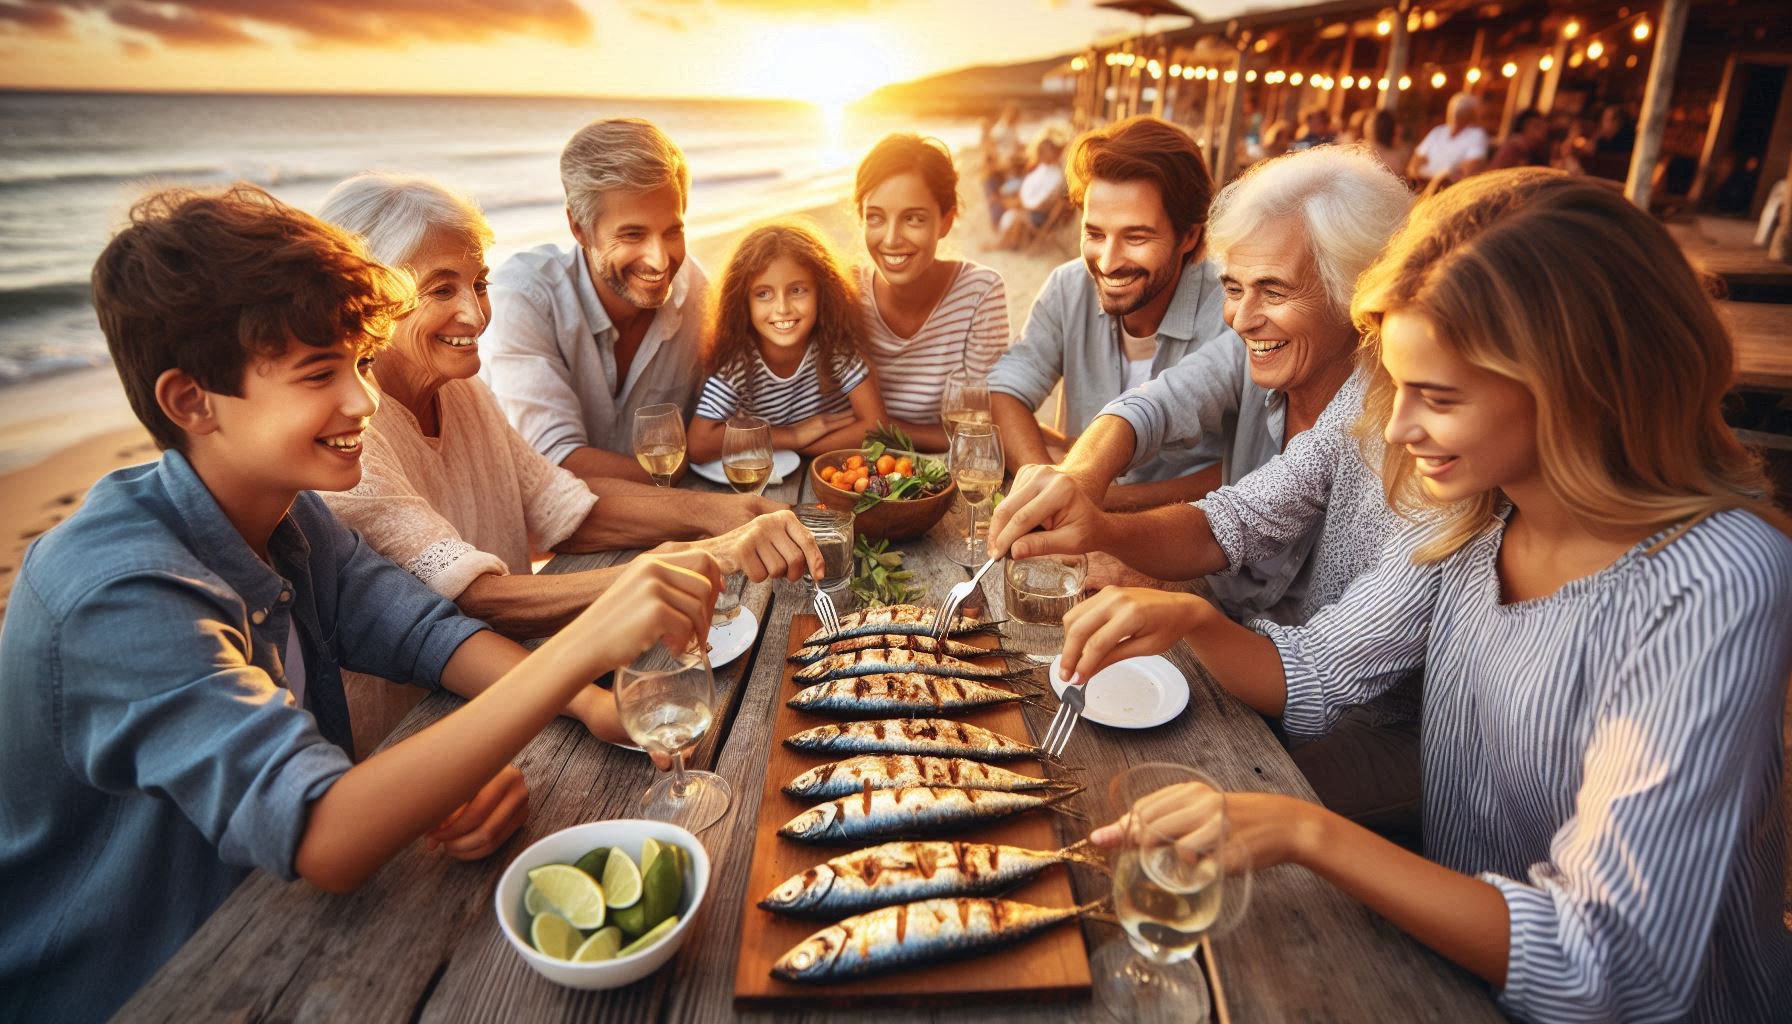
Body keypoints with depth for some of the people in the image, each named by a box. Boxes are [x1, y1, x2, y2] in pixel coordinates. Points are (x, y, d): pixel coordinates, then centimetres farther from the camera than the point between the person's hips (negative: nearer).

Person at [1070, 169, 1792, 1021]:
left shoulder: (1709, 590, -28)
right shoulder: (1474, 511, -7)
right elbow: (1311, 675, -1)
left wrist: (1308, 831, -33)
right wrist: (1193, 621, -19)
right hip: (1459, 943, 5)